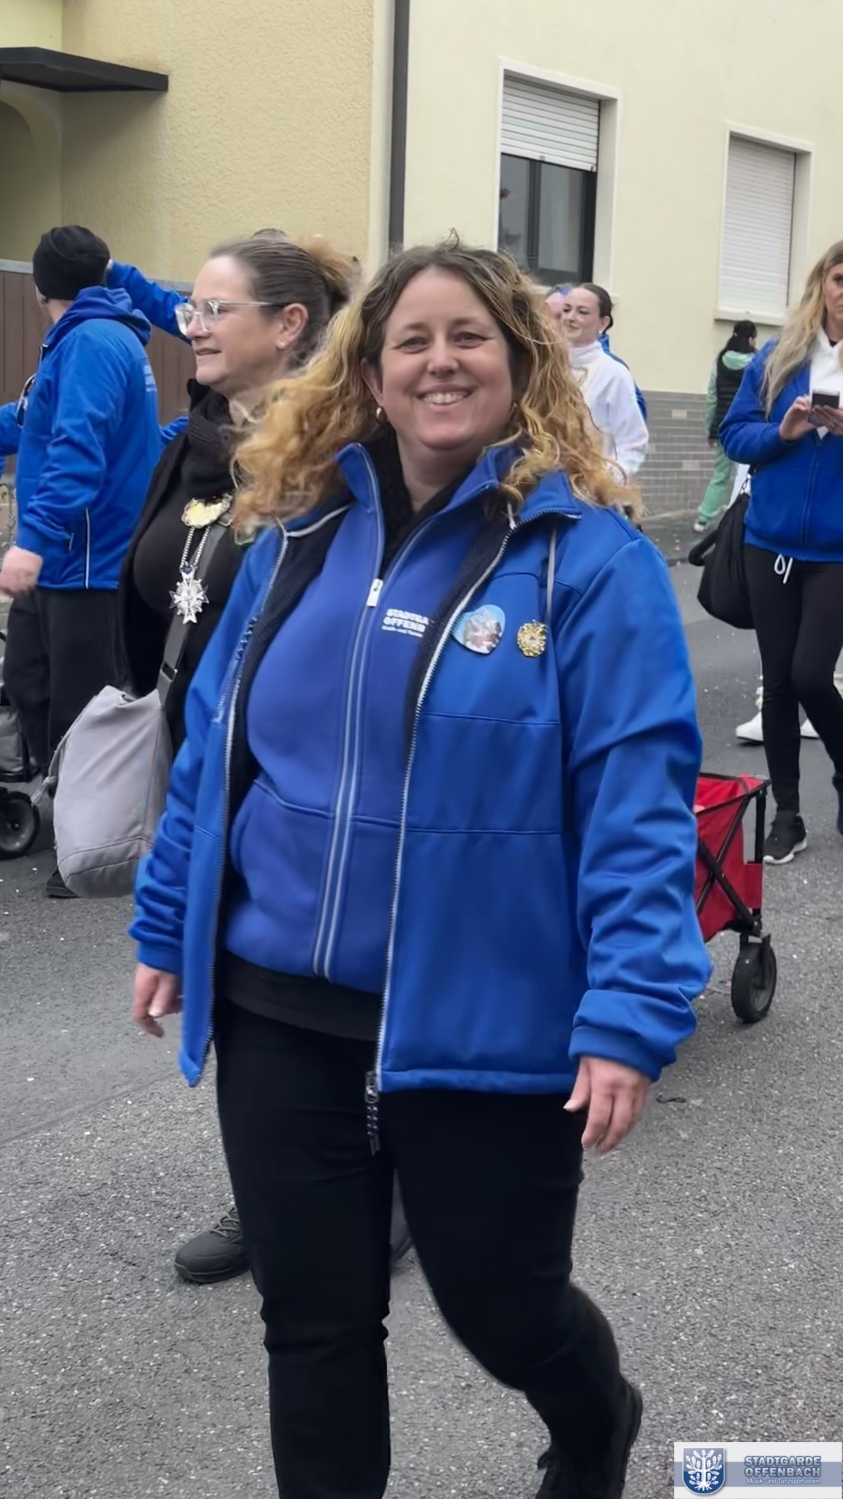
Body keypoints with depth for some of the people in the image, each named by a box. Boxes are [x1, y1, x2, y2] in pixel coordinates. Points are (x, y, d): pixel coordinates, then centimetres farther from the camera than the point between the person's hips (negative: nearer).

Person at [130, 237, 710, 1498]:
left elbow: (640, 803, -15)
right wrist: (169, 924, 15)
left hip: (484, 1028, -4)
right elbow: (215, 745, 12)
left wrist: (631, 1014, -22)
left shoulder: (589, 558, -11)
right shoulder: (298, 532, 5)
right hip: (283, 1012, 4)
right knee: (312, 1320, 14)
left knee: (505, 1308, 15)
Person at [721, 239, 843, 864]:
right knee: (778, 680, 8)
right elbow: (734, 434, 4)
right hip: (772, 542, 3)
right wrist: (782, 432, -14)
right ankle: (787, 814, 19)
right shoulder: (776, 358, 4)